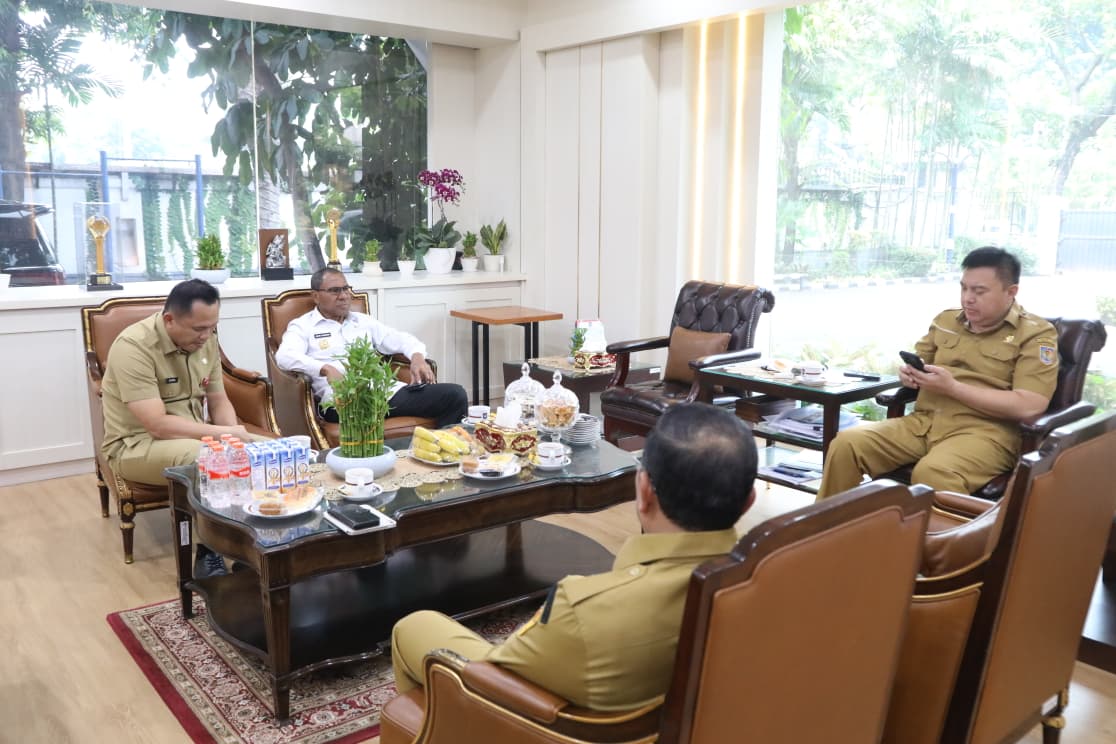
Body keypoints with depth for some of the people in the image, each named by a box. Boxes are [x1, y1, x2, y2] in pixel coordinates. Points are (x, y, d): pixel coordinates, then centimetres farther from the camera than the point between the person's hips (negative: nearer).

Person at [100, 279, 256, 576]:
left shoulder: (205, 339, -1)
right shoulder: (134, 347, -23)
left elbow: (219, 400, 7)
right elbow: (158, 425, -29)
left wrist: (236, 436, -13)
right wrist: (225, 433, -25)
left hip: (195, 437, 7)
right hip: (137, 444, -7)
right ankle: (209, 555, -18)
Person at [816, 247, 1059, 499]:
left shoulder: (1036, 335, 0)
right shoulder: (946, 320, 17)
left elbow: (1029, 406, -12)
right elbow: (917, 360, 29)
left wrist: (952, 387, -15)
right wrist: (910, 372, 1)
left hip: (983, 431, -5)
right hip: (923, 422, 6)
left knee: (933, 474, -39)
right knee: (846, 443, -18)